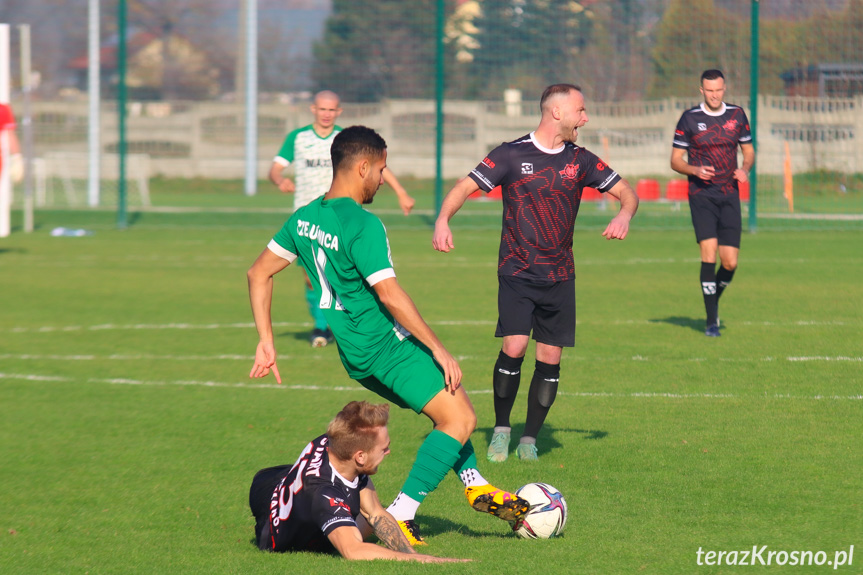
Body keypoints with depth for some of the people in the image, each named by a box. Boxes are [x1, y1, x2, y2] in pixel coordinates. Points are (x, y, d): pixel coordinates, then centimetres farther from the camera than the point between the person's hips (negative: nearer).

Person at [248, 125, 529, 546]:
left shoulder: (305, 218, 7)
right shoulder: (363, 225, -20)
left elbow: (258, 273, 13)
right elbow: (389, 294, -24)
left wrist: (266, 342, 16)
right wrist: (439, 350, -18)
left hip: (353, 353, 10)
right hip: (385, 345, -9)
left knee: (448, 405, 24)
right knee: (459, 419, -8)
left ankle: (475, 486, 27)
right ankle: (400, 517, -10)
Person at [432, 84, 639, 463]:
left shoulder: (580, 160, 7)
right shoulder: (511, 155, -4)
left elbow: (626, 193, 12)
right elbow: (465, 187, -5)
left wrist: (624, 215, -12)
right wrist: (443, 220, -24)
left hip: (559, 278, 4)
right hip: (517, 274, -4)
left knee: (550, 359, 0)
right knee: (514, 349, -16)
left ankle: (529, 439, 14)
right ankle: (501, 429, 3)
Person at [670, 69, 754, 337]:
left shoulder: (737, 115, 7)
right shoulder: (689, 119, -2)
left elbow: (749, 151, 16)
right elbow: (675, 160, 1)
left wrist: (745, 169, -6)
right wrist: (695, 170, -18)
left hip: (729, 195, 3)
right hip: (701, 195, -3)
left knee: (730, 262, -1)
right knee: (709, 252, -17)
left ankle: (714, 300, 29)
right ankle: (711, 320, -11)